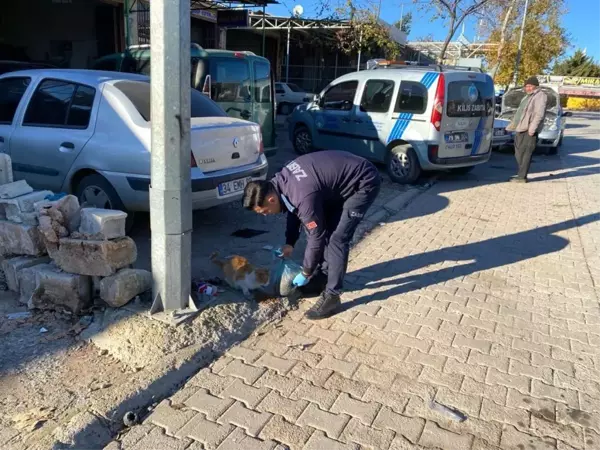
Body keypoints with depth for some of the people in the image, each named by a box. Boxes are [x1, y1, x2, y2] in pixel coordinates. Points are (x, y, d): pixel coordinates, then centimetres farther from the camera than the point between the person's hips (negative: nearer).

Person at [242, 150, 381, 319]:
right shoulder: (281, 181, -6)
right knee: (322, 227, 10)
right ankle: (323, 276, 25)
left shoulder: (304, 196, -32)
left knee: (337, 239, -13)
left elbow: (317, 236, -20)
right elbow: (294, 209, 14)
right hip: (341, 179, 9)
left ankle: (332, 296, -3)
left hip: (364, 183, -9)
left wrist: (306, 273, -6)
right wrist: (290, 243, 15)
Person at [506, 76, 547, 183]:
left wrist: (532, 128, -23)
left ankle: (522, 176, -7)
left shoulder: (540, 96, -6)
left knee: (525, 153, -9)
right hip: (521, 129, 10)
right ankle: (521, 174, 20)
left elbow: (539, 114, -17)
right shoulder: (527, 97, 24)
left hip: (529, 131, -10)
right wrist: (513, 125, 23)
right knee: (519, 152, 12)